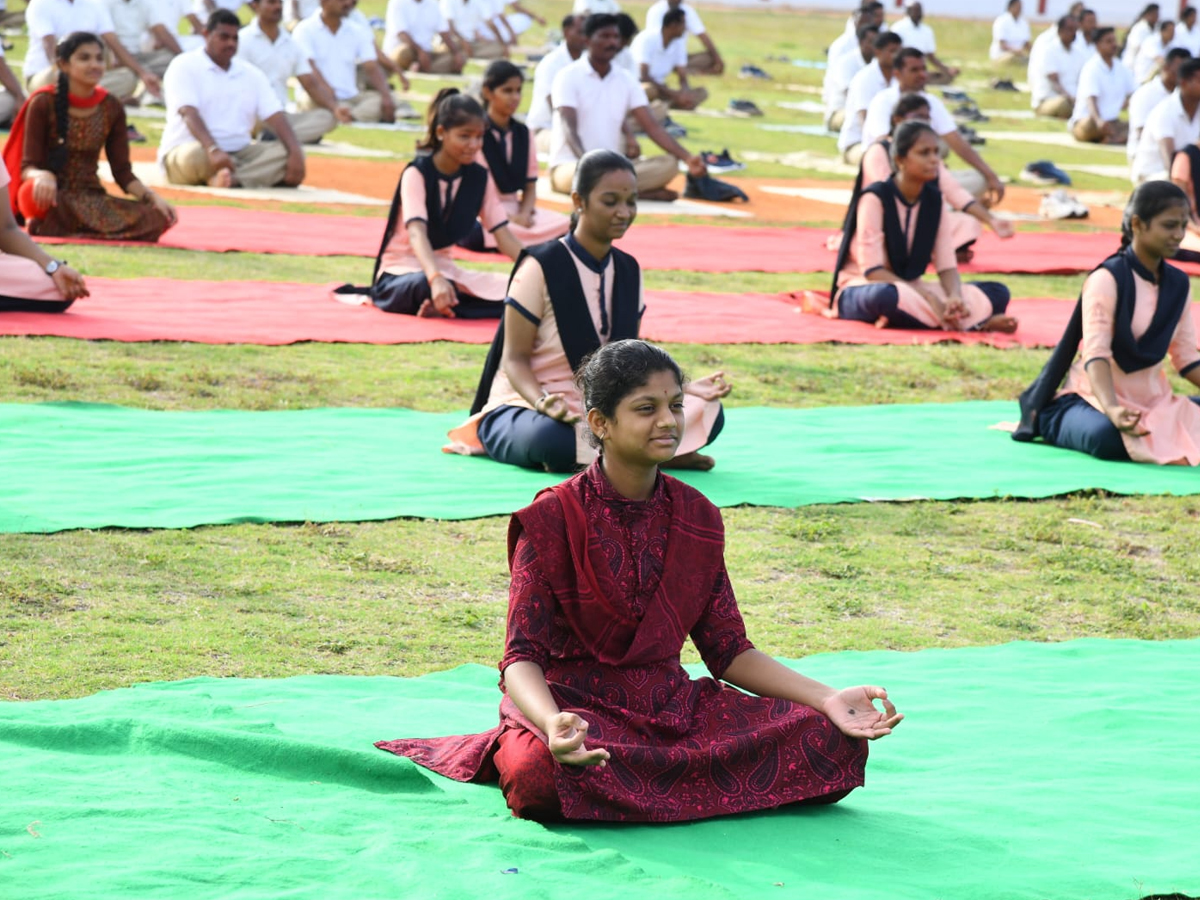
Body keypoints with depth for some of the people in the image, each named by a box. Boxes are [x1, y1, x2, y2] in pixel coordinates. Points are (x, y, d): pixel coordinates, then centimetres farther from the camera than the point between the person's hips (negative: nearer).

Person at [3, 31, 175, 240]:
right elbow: (27, 167, -8)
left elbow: (122, 171, 7)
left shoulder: (111, 108, 6)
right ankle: (42, 225, -10)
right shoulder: (43, 104, -5)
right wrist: (42, 176, -34)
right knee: (36, 190, -44)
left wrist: (153, 197, -12)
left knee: (157, 219, -24)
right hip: (53, 200, -6)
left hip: (92, 197, 6)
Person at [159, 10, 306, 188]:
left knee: (285, 153, -21)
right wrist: (213, 150, -37)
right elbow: (189, 113, -19)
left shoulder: (251, 74, 13)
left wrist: (296, 153, -17)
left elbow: (275, 116, 2)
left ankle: (233, 179, -42)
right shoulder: (184, 66, -3)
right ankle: (264, 175, -28)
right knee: (195, 155, -40)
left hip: (239, 152, 5)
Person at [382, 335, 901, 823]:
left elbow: (728, 650, 11)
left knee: (833, 744, -15)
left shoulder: (697, 519, 7)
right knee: (542, 776, -43)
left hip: (670, 702, 6)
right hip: (575, 701, -6)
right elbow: (524, 655, -13)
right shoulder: (552, 519, -8)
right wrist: (553, 725, -37)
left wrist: (828, 699, -4)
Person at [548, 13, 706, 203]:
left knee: (668, 165, -19)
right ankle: (642, 190, -26)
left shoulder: (626, 80, 8)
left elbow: (652, 127, 3)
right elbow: (569, 128, -20)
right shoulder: (569, 77, -8)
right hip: (570, 164, -5)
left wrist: (687, 158, -13)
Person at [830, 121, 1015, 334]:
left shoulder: (934, 201, 2)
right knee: (885, 296, -45)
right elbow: (872, 270, -20)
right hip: (862, 288, -6)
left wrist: (954, 297, -26)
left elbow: (947, 266, -2)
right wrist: (927, 296, -31)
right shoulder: (876, 198, -15)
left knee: (997, 293, -11)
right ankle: (976, 322, -34)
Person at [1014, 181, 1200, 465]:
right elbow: (1096, 353, -24)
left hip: (1152, 399, 7)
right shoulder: (1106, 280, -14)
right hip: (1095, 395, -7)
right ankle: (1048, 420, -4)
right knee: (1108, 438, -39)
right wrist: (1111, 409, -41)